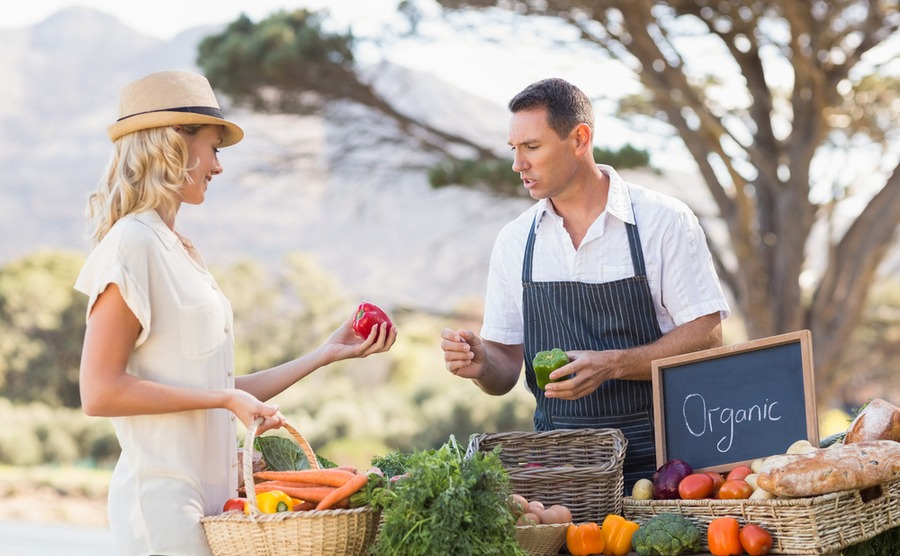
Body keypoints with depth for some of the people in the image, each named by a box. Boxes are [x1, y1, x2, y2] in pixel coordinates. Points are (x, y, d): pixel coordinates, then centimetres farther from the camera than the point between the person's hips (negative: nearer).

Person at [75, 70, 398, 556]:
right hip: (164, 499, -8)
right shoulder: (131, 245, -9)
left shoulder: (178, 250, 15)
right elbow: (100, 392, -16)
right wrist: (225, 399, -16)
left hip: (210, 495, 8)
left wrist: (327, 354, 16)